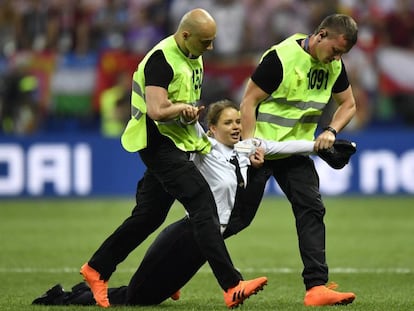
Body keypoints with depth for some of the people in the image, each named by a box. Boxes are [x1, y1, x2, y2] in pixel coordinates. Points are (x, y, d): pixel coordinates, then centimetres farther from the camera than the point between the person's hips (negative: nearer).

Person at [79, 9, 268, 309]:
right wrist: (182, 108, -11)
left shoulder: (194, 58, 12)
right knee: (203, 205, -18)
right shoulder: (162, 59, -19)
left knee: (149, 216, 14)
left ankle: (96, 269, 26)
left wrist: (190, 113, 7)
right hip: (159, 142, -10)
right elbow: (156, 111, -27)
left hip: (178, 144, 10)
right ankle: (232, 287, -23)